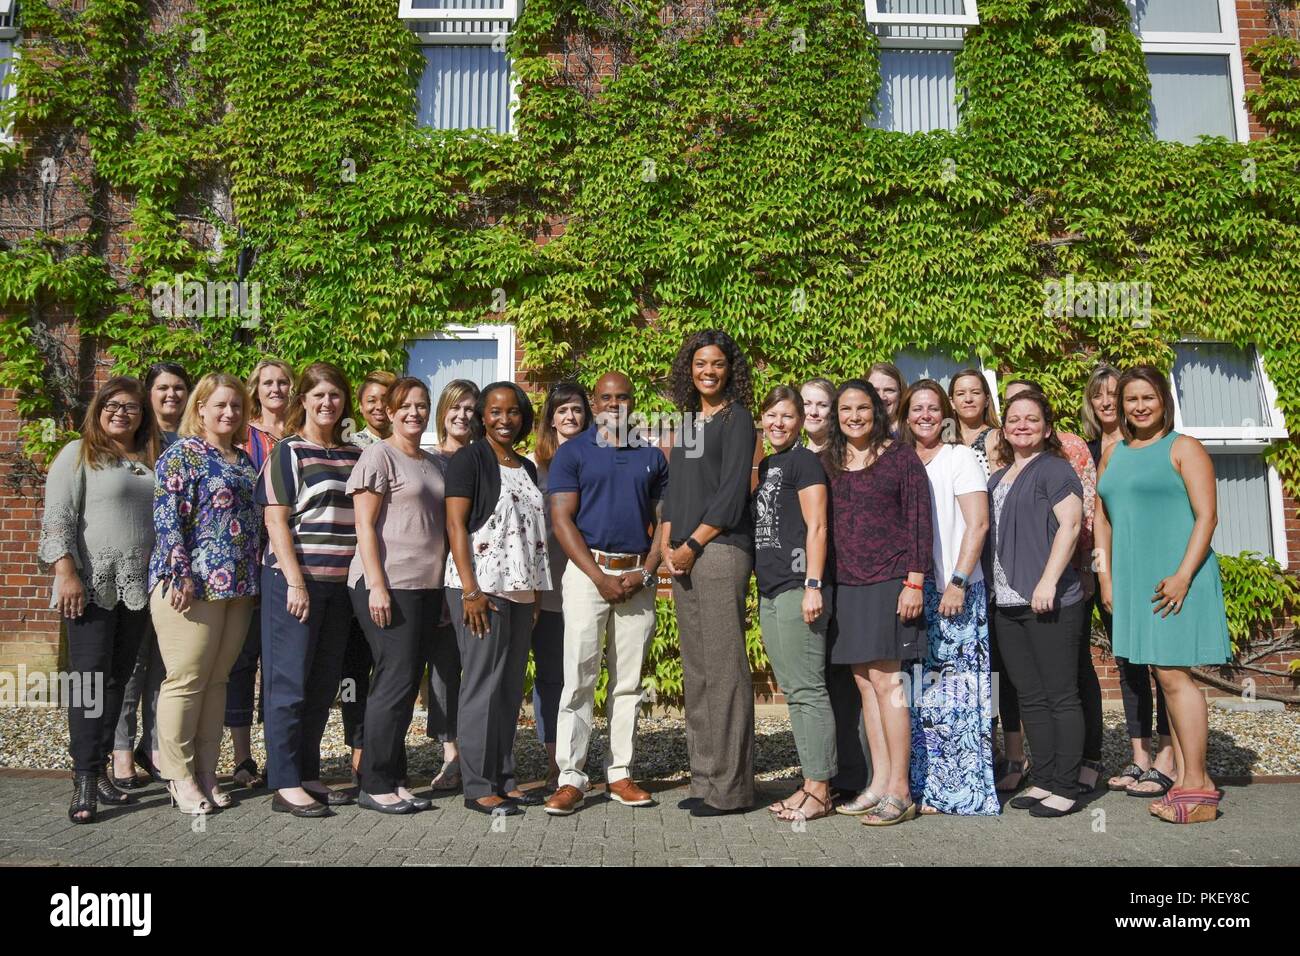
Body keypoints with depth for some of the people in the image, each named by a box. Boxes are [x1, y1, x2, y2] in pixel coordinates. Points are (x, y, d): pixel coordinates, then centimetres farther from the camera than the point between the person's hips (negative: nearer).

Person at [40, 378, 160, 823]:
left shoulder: (149, 462, 15)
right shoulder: (78, 454, 1)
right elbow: (57, 518, -7)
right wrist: (67, 574, -16)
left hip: (137, 586, 5)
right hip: (92, 586, -5)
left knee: (118, 680, 8)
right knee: (90, 678, -6)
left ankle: (100, 768, 17)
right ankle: (85, 782, -3)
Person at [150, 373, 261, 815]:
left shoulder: (244, 460, 17)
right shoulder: (182, 454, -3)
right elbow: (166, 518, -11)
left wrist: (254, 580, 18)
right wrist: (180, 575, -18)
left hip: (238, 589, 7)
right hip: (193, 586, -7)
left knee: (217, 680, 11)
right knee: (186, 680, -1)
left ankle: (206, 772, 19)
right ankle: (179, 777, 10)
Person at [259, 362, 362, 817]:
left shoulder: (354, 455, 13)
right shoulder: (288, 451, -3)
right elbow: (275, 521, -8)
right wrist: (295, 581, -15)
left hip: (340, 583, 6)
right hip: (295, 579, -6)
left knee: (324, 685, 11)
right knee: (290, 682, -1)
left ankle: (308, 775, 23)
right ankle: (286, 785, 6)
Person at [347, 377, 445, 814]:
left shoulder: (431, 463, 18)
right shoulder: (378, 456, -4)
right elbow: (365, 526, -10)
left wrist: (445, 587, 16)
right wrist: (377, 586, -17)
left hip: (427, 586, 7)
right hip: (388, 586, -7)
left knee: (407, 683, 9)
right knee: (395, 680, -7)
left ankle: (393, 778, 17)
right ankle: (374, 784, 5)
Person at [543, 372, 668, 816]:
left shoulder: (652, 457, 13)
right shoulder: (572, 452, 3)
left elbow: (662, 521, 12)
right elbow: (562, 520, -4)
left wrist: (645, 573, -4)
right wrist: (601, 577, -11)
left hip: (638, 576, 3)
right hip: (588, 572, -3)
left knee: (629, 681, 7)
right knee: (579, 677, -4)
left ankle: (621, 774, 16)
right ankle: (570, 779, 2)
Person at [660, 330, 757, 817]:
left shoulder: (737, 419, -2)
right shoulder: (690, 422, 20)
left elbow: (732, 493, -10)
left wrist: (691, 545, -10)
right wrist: (666, 544, 4)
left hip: (720, 551, -8)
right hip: (684, 557, 8)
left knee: (723, 668, -6)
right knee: (695, 671, 10)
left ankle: (729, 786, 1)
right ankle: (704, 778, 18)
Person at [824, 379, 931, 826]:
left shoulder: (900, 457, -1)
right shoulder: (829, 463, 12)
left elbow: (919, 522, -5)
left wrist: (914, 582, -11)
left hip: (890, 583, -5)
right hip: (847, 586, 5)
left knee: (885, 681, -7)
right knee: (865, 685, 8)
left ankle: (899, 791, 1)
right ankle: (879, 784, 16)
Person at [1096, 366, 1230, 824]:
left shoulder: (1183, 449, -2)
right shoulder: (1113, 454, 16)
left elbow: (1207, 516, -9)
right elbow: (1104, 519, 17)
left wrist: (1183, 575, -19)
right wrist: (1106, 577, 9)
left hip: (1175, 576, -6)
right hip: (1133, 581, 6)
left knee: (1173, 673, -8)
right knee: (1164, 677, 9)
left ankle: (1196, 786, 0)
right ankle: (1184, 779, 16)